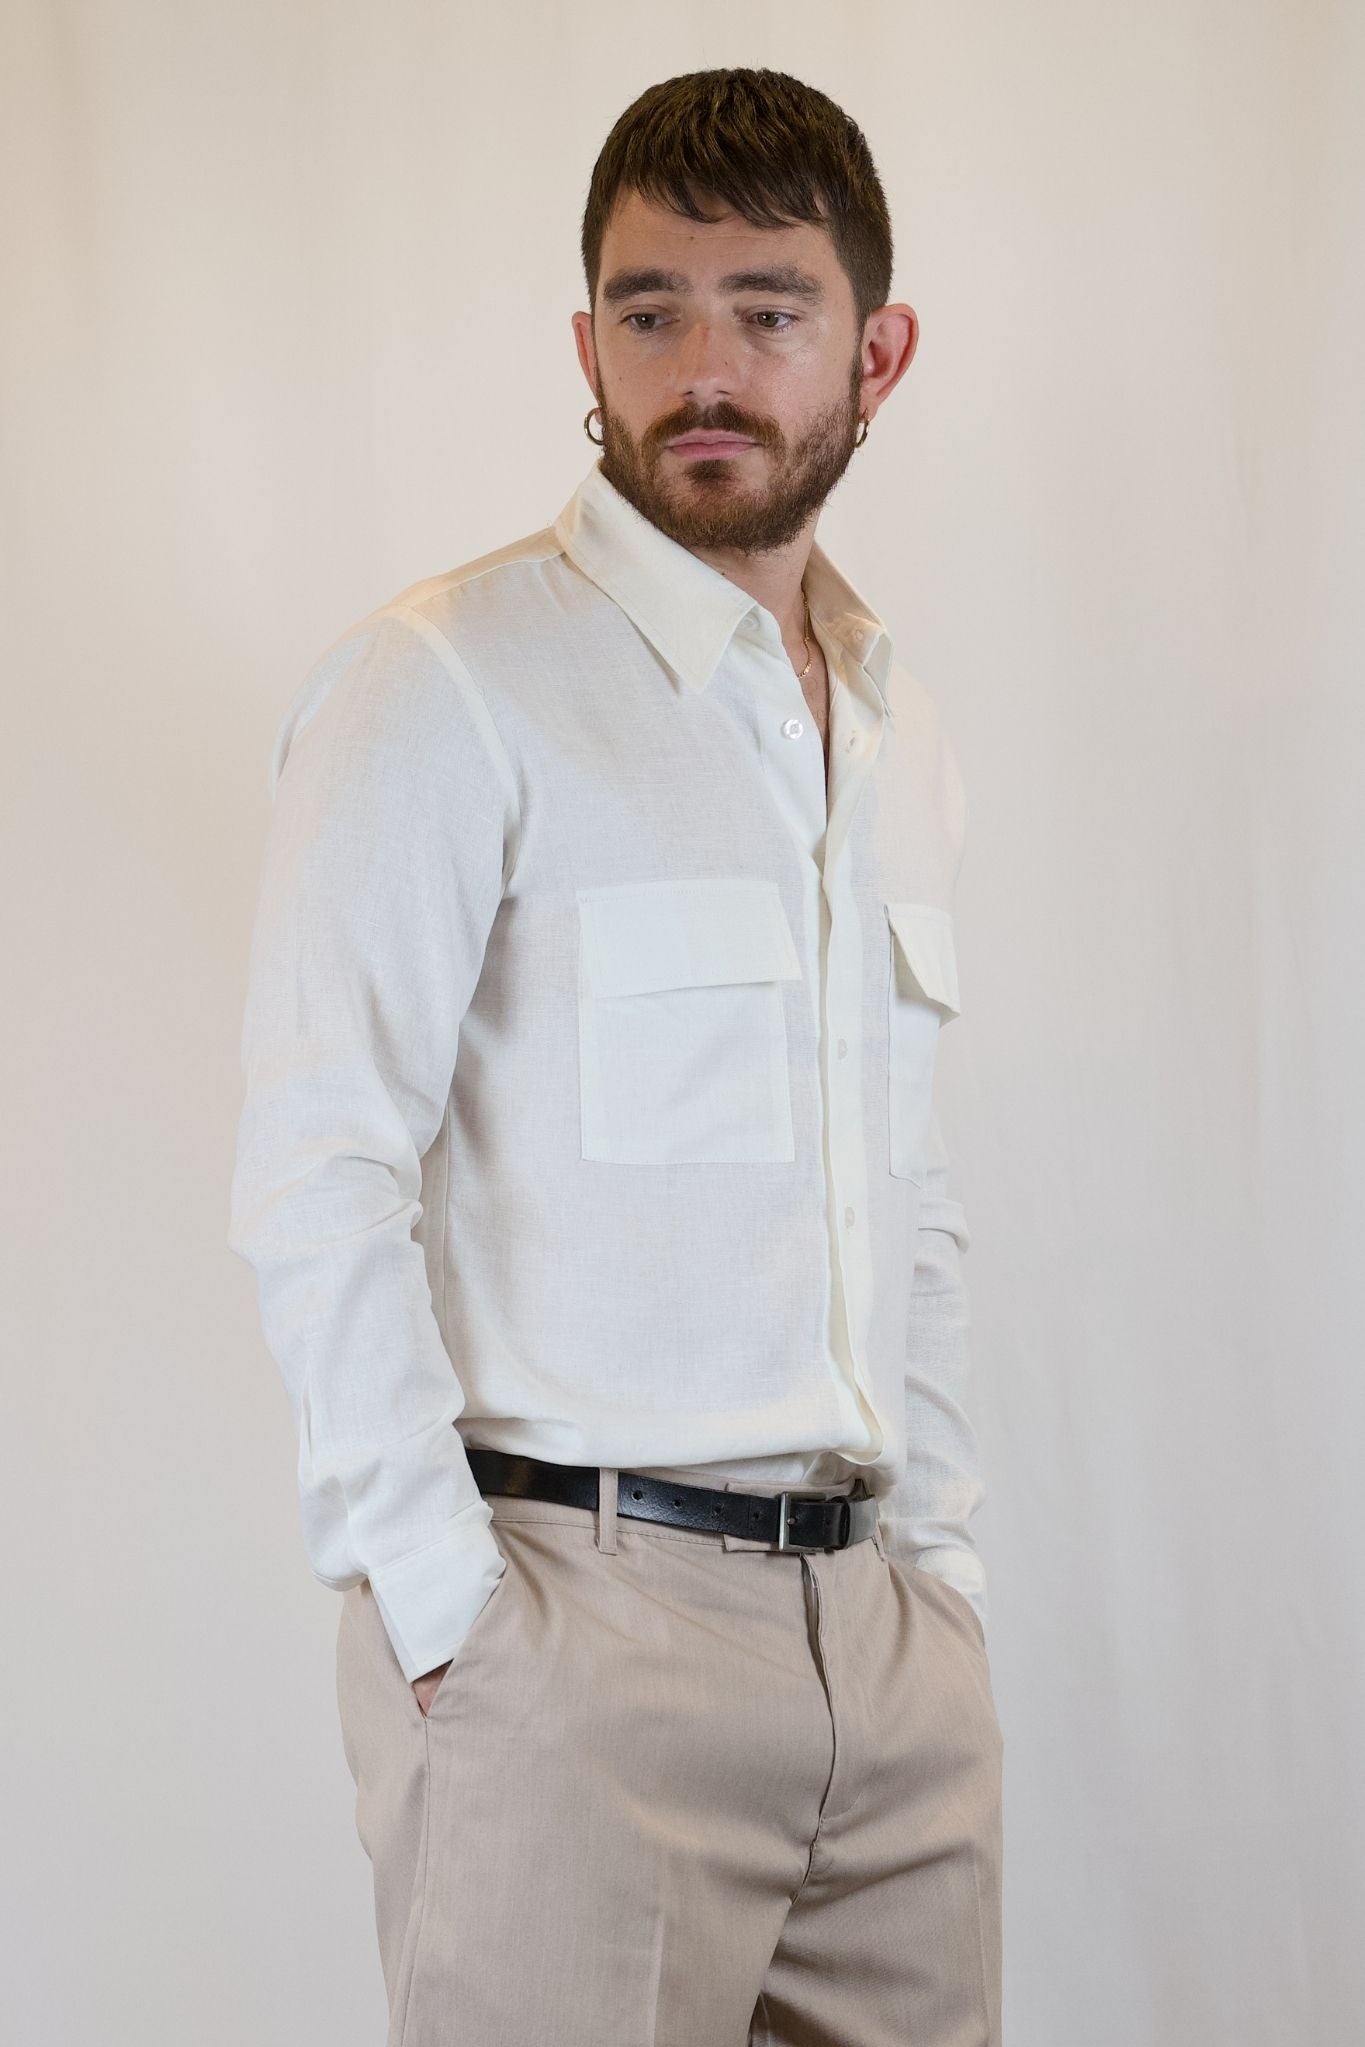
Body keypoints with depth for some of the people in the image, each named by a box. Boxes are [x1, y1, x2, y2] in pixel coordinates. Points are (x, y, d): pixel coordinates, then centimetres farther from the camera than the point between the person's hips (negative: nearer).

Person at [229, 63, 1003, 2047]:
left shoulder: (903, 738, 15)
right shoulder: (445, 686, -6)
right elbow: (317, 1179, -13)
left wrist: (942, 1560, 13)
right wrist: (442, 1606, -16)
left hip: (884, 1629, 6)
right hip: (574, 1606, -6)